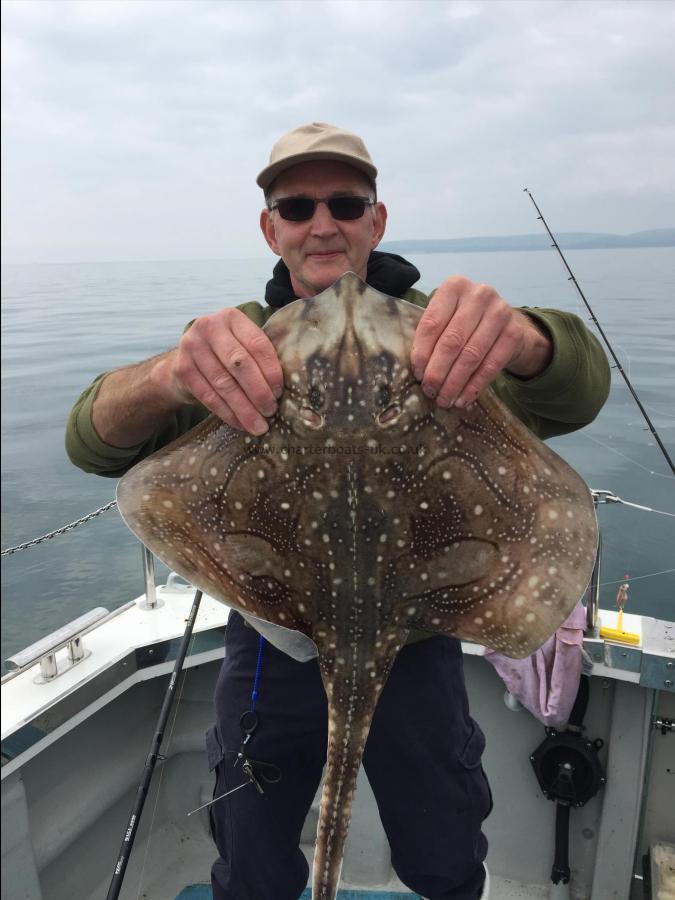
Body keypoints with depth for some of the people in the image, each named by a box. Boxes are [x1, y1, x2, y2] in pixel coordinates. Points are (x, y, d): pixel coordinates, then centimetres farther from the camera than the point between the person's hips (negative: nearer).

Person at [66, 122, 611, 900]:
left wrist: (524, 339, -50)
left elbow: (576, 396, -26)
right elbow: (94, 443, -21)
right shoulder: (235, 341, -7)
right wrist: (167, 374, -45)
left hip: (413, 635, 0)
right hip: (271, 638, 1)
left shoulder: (431, 330, -10)